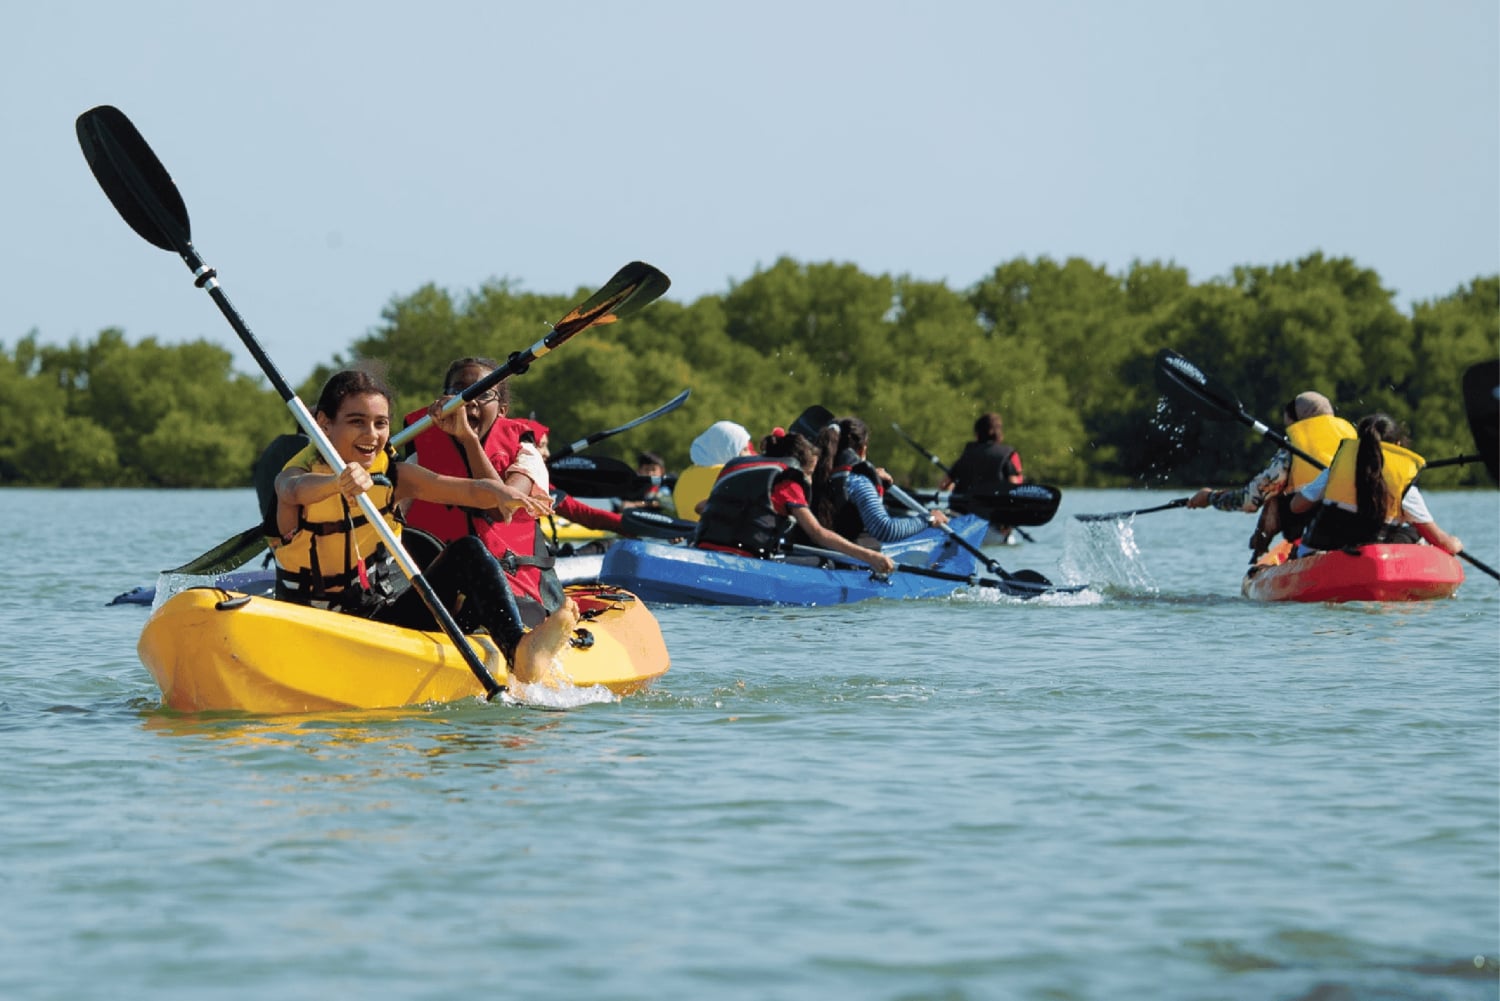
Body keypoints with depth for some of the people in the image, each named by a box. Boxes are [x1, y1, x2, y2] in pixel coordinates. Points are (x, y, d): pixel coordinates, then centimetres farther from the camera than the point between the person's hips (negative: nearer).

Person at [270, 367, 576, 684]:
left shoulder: (391, 476, 4)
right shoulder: (297, 473, -9)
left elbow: (472, 491, -8)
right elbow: (296, 491, -36)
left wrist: (501, 493, -33)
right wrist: (339, 481, -60)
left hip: (387, 616, 4)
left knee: (468, 552, -16)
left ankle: (520, 650, -36)